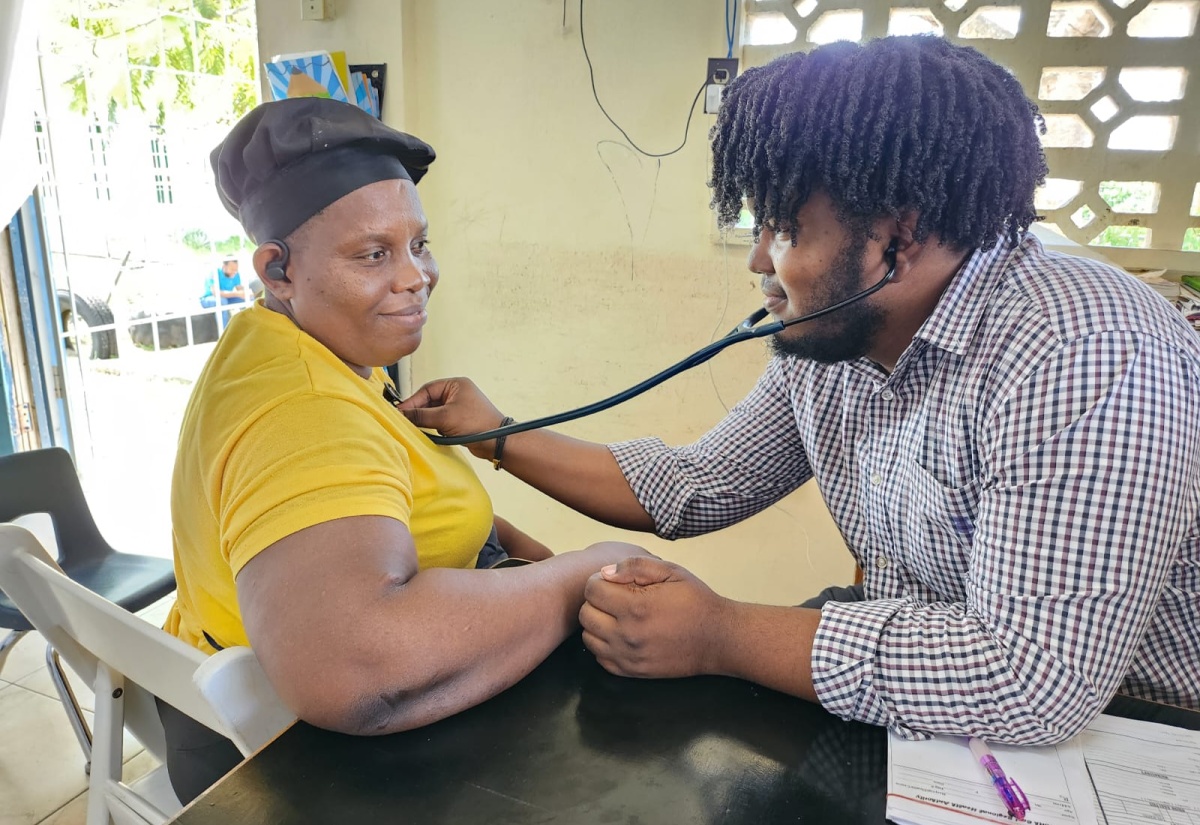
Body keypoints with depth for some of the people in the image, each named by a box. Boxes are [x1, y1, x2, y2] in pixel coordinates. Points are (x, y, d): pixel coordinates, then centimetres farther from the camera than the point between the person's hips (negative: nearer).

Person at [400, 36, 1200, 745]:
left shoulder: (1087, 361, -28)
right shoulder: (822, 342, -3)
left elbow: (1041, 676, -32)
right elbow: (690, 489, 4)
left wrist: (722, 637, -29)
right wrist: (500, 438, 2)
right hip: (889, 711, 6)